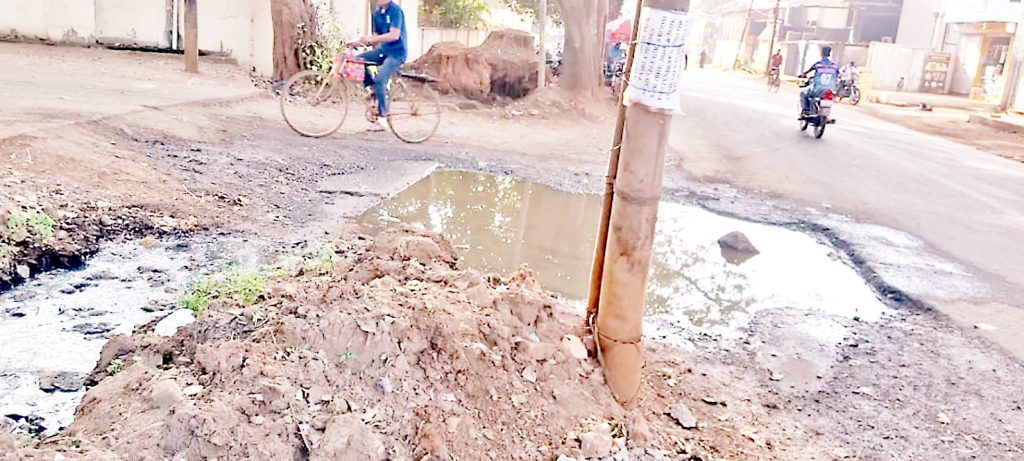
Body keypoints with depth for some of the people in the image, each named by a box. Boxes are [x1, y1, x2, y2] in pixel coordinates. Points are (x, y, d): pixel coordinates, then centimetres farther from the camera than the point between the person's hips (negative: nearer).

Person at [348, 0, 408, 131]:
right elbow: (376, 36, 13)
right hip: (383, 49, 8)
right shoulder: (377, 13, 10)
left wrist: (371, 39, -27)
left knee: (379, 80, -22)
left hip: (397, 52, -8)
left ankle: (382, 120, -15)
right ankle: (378, 91, 5)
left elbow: (394, 35, -24)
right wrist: (360, 42, -3)